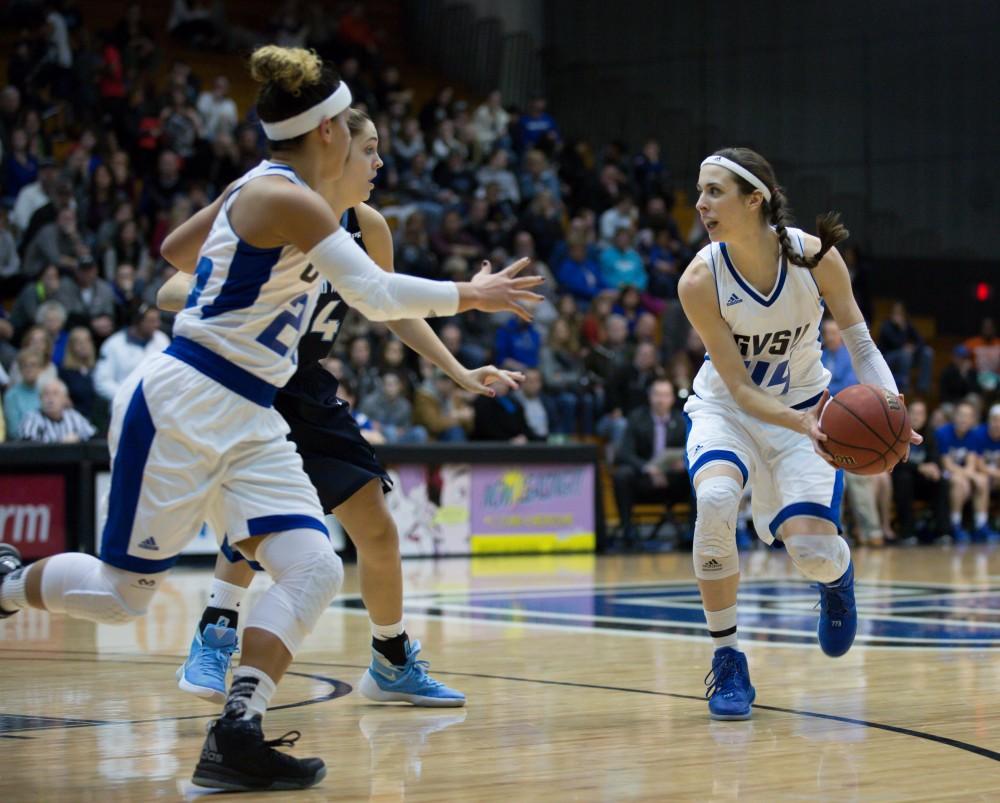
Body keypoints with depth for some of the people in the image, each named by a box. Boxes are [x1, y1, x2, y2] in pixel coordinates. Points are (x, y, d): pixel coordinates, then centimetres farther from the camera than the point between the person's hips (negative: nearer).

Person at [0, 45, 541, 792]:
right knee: (123, 594, 2)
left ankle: (235, 737, -15)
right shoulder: (288, 198, -16)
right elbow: (377, 295, -22)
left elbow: (177, 247, 26)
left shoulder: (260, 187, 11)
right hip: (180, 407, -9)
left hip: (247, 421, 9)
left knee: (315, 569, -11)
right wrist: (470, 295, -10)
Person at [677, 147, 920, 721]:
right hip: (727, 409, -1)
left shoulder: (815, 256, -20)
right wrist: (804, 427, -37)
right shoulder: (701, 281, -23)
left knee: (811, 551, -16)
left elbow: (860, 341, -8)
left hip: (804, 408, 1)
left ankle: (838, 572, 27)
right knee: (715, 501, -32)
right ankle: (727, 660, -14)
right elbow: (741, 389, -21)